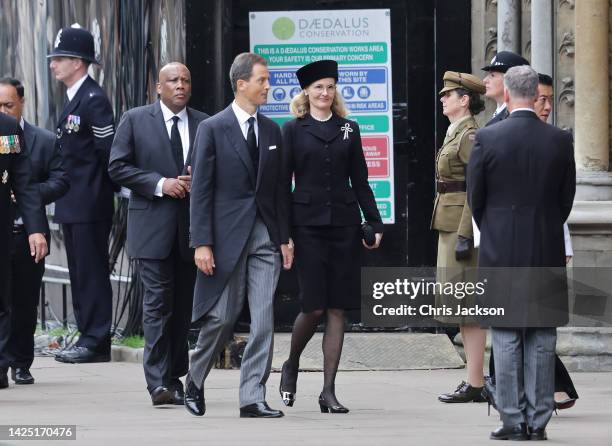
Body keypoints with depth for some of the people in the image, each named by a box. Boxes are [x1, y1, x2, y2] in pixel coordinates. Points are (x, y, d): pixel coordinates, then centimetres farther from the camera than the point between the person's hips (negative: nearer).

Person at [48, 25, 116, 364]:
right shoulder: (72, 99, 16)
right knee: (79, 272, 12)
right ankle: (88, 336, 18)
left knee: (92, 272, -6)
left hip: (90, 204, -10)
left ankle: (96, 342, -4)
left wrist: (100, 189, -12)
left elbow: (109, 150, -17)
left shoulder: (93, 99, -13)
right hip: (72, 204, 10)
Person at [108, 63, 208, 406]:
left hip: (192, 226, 3)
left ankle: (175, 377, 17)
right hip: (153, 225, -3)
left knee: (184, 304, 8)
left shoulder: (205, 124, 9)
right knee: (159, 300, -10)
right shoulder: (135, 120, 3)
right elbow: (118, 167, -1)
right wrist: (159, 184, -12)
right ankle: (158, 382, -13)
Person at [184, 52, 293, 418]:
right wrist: (202, 243, -11)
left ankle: (253, 398, -1)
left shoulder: (271, 131, 12)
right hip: (227, 235, -4)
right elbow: (201, 191, -6)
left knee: (264, 320, -2)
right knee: (222, 316, -1)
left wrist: (285, 238, 8)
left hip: (265, 236, 4)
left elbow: (278, 189, 15)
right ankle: (195, 381, 22)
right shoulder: (213, 129, -3)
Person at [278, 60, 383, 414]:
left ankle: (329, 391, 3)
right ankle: (291, 366, 20)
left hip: (344, 224, 3)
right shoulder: (293, 130, 3)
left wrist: (375, 223, 4)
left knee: (337, 309, 0)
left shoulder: (348, 129, 10)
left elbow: (360, 181, 12)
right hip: (308, 225, -3)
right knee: (314, 307, -8)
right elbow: (283, 183, 2)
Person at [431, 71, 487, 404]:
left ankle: (474, 385, -8)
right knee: (462, 305, 10)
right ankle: (474, 380, 13)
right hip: (452, 226, 10)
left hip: (464, 225, -10)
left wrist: (465, 235, -23)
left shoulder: (470, 136, -13)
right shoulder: (457, 134, 17)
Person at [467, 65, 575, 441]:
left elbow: (475, 198, 0)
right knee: (542, 338, 6)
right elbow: (567, 198, 5)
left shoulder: (488, 139, -8)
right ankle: (538, 422, 6)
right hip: (548, 253, 2)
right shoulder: (560, 141, -3)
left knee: (506, 338, 3)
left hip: (501, 252, -2)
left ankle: (513, 420, 2)